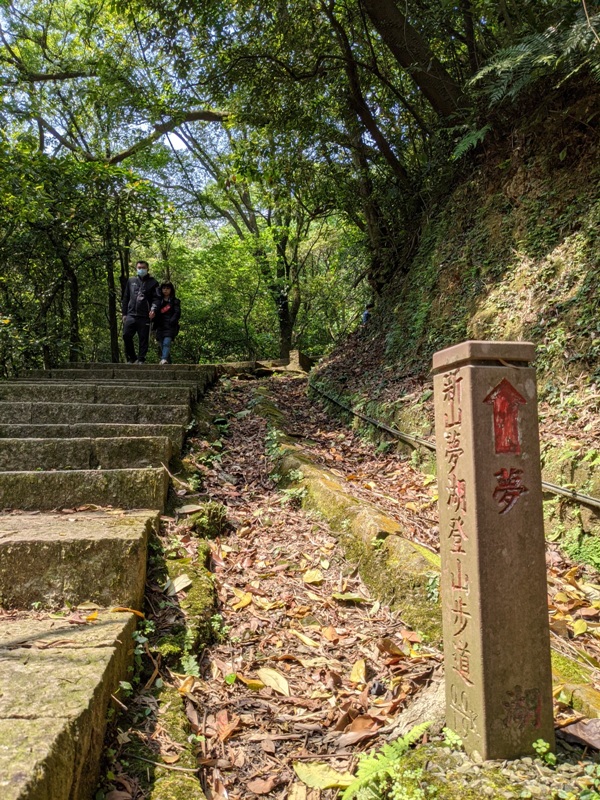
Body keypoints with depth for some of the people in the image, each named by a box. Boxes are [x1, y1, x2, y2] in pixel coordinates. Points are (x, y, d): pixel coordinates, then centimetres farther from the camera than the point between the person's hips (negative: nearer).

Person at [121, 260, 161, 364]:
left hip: (145, 317, -3)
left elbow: (157, 298, -1)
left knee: (143, 339, -1)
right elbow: (125, 298, 19)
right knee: (126, 336, -7)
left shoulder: (153, 282, 8)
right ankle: (131, 358, 6)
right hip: (131, 315, 3)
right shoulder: (131, 281, 18)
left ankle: (141, 359, 5)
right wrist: (124, 313, 13)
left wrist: (154, 309, -19)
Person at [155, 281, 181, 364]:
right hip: (160, 327, 5)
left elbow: (177, 313, -2)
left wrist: (171, 322, -16)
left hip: (170, 327, -5)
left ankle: (164, 359, -41)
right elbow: (156, 314, 20)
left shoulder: (175, 301, 9)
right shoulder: (159, 301, 21)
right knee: (162, 345, 1)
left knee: (166, 343, -24)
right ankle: (168, 363, 5)